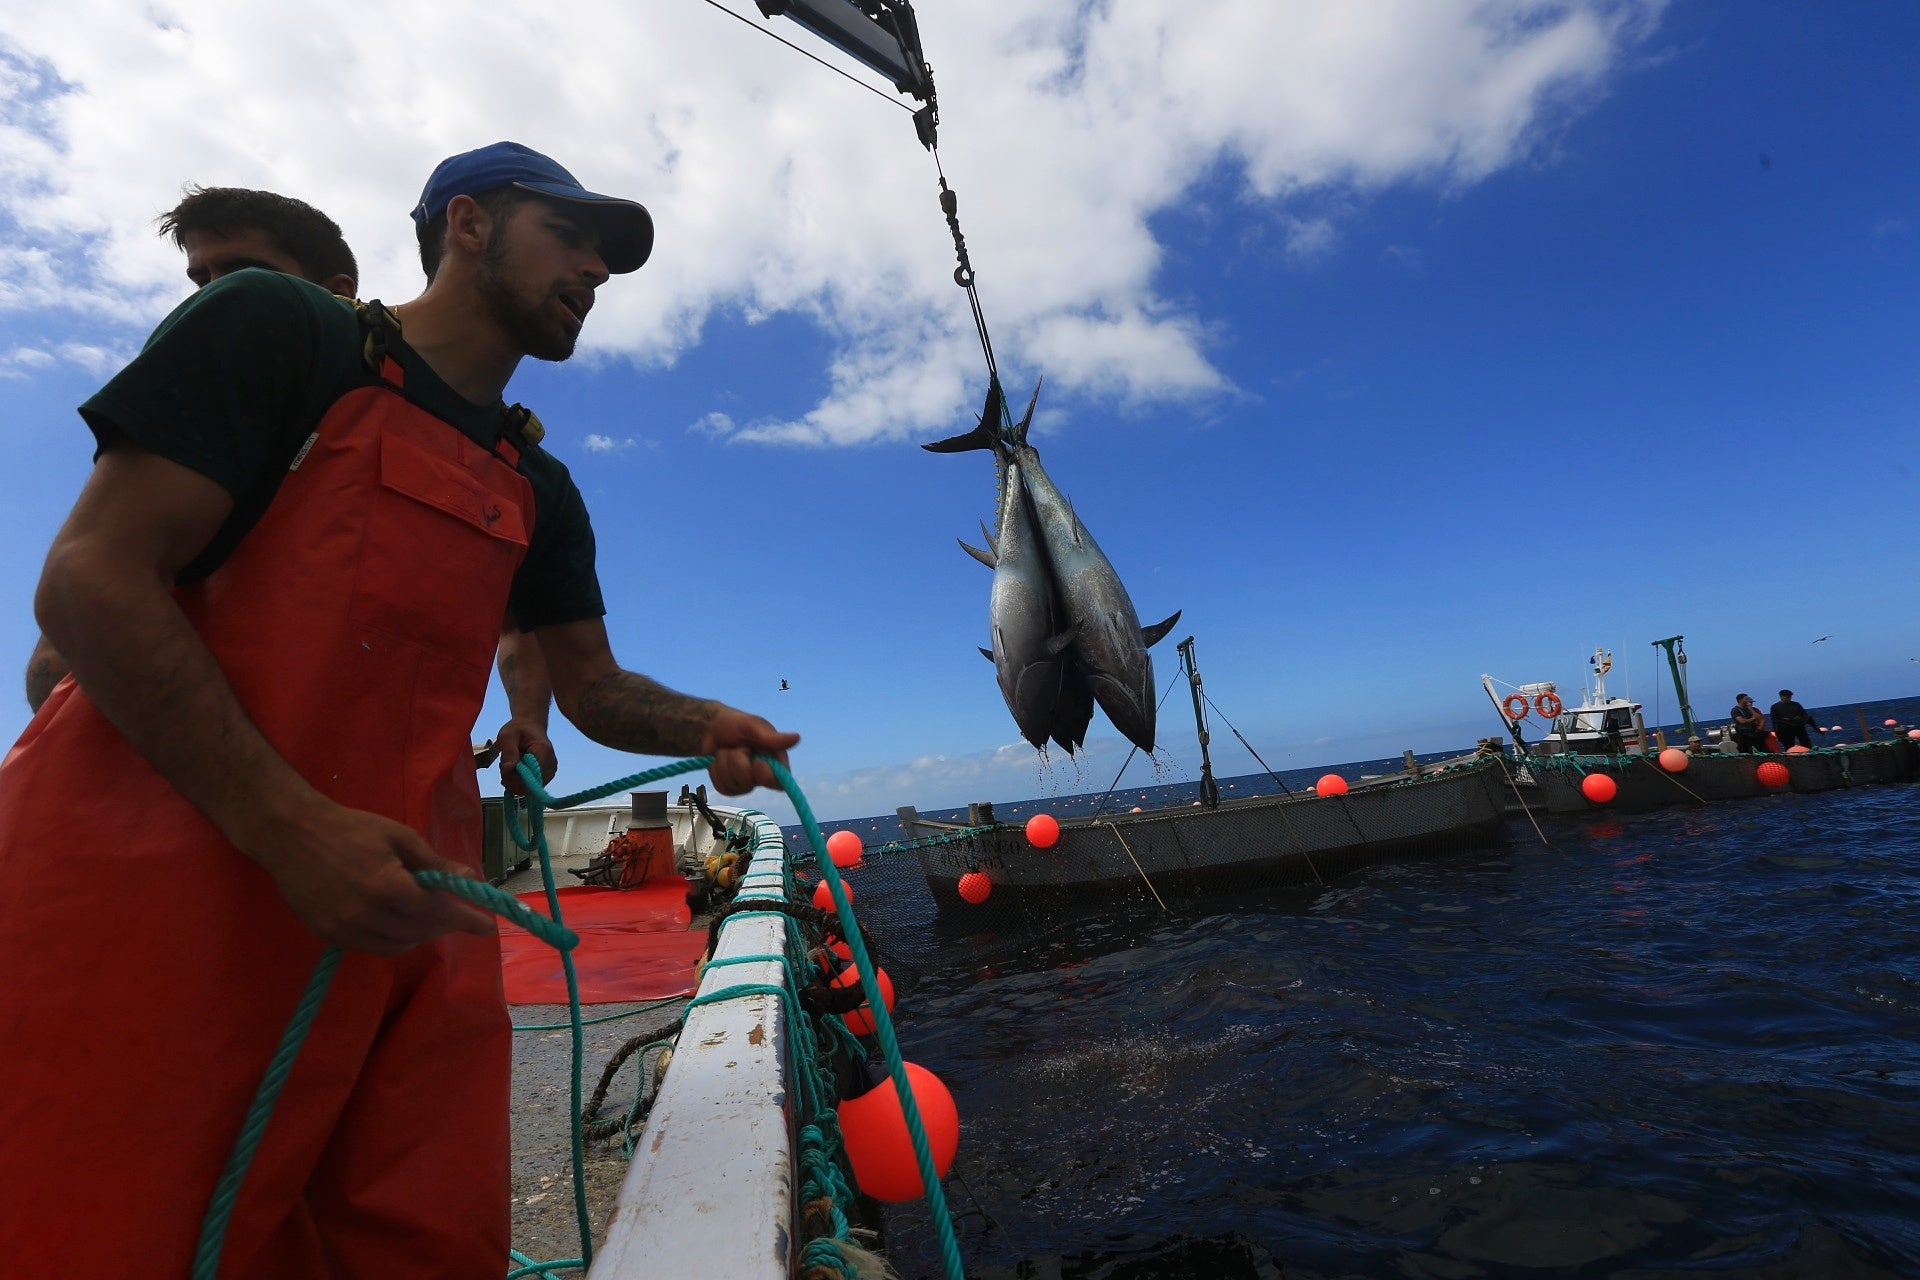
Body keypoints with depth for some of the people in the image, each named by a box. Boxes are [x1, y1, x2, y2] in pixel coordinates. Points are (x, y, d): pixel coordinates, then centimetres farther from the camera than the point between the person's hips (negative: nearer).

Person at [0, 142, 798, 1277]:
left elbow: (593, 686, 18)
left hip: (404, 900, 6)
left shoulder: (540, 489, 17)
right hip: (169, 865, -5)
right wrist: (288, 829, -20)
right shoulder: (279, 327, 0)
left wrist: (702, 728, -5)